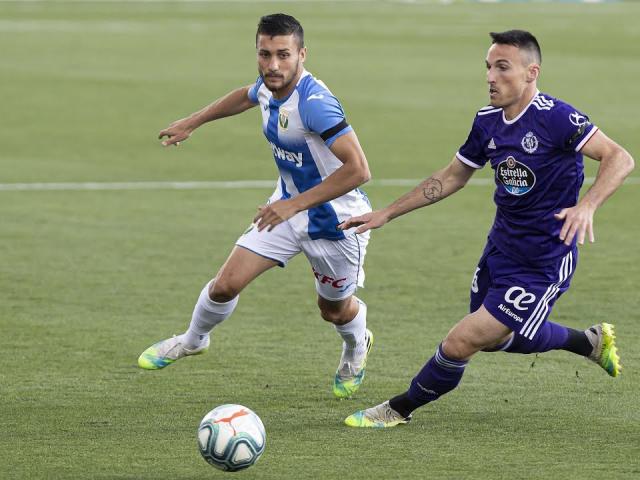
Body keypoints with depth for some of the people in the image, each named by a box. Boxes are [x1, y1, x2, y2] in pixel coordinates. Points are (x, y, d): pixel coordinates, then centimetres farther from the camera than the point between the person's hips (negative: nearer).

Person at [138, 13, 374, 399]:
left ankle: (357, 347, 52)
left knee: (335, 310, 16)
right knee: (226, 285, -3)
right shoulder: (268, 88, -9)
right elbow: (246, 96, 19)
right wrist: (192, 122, 25)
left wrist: (295, 205, -38)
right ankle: (193, 340, 27)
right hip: (288, 208, 6)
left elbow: (358, 169, -40)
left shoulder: (315, 103, -34)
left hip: (335, 220, -6)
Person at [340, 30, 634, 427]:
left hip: (542, 266, -8)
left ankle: (400, 409, 12)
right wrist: (387, 214, 14)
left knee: (461, 343, -10)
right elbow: (452, 178, 15)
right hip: (500, 249, 8)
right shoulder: (488, 122, 1)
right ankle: (591, 341, 42)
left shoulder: (553, 117, -21)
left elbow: (620, 159, -24)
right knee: (496, 338, 24)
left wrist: (586, 206, -40)